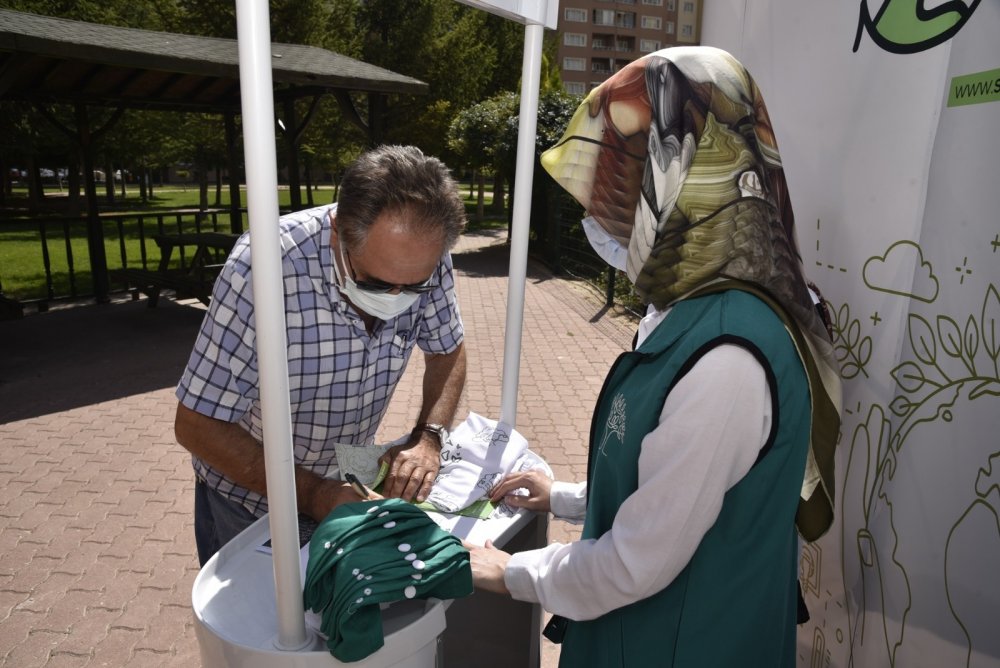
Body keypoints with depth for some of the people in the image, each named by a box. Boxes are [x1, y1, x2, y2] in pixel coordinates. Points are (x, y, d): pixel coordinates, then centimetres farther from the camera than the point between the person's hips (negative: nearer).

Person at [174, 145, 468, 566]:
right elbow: (197, 425, -27)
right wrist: (311, 495, -33)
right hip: (249, 493, -3)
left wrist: (428, 437, -21)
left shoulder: (424, 262, -22)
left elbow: (448, 351, -5)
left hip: (347, 482, 4)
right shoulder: (262, 269, -35)